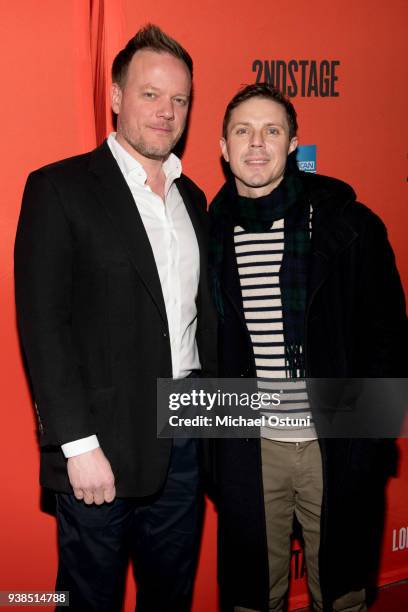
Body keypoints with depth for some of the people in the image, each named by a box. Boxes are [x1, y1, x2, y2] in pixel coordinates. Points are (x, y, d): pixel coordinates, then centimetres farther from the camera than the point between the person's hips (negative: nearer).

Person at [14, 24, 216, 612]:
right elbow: (43, 324, -13)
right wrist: (78, 443, -17)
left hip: (185, 443, 6)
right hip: (104, 443, -5)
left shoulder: (191, 198, 12)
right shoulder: (60, 188, -7)